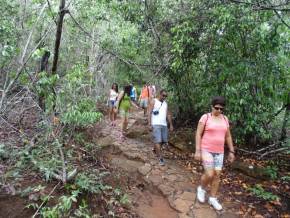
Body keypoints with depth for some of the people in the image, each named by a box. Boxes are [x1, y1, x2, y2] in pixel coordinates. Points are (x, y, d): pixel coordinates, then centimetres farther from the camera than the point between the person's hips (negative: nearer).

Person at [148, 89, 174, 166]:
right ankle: (160, 158, -6)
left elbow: (168, 114, 19)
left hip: (164, 125, 6)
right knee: (158, 141, -10)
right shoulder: (153, 101, 1)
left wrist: (171, 124, 14)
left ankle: (155, 149, 36)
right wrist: (149, 124, -14)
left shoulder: (165, 103, 18)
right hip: (156, 124, -6)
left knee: (163, 140, 8)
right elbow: (149, 113, -5)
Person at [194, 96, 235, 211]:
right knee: (209, 174, -11)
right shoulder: (205, 117, -10)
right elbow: (198, 134, -11)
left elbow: (228, 136, 11)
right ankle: (201, 188, 20)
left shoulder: (225, 119, 5)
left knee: (217, 175, 7)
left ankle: (213, 199, 23)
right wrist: (197, 151, -16)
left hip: (219, 152, 5)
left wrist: (231, 151, 9)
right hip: (206, 150, -5)